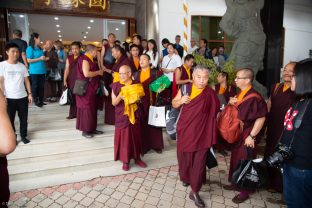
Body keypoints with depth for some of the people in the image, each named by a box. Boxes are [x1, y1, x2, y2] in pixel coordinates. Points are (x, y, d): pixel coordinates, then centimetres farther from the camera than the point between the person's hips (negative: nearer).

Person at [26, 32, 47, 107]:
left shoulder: (39, 48, 13)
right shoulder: (30, 48, -8)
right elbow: (29, 60, -13)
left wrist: (44, 59, 7)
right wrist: (40, 58, -16)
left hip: (42, 70, 7)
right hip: (35, 71, -7)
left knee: (41, 86, 9)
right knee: (35, 86, 2)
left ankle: (41, 100, 18)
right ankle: (36, 101, 11)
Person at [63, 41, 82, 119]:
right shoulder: (69, 58, 10)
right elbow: (67, 69, 7)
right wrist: (65, 80, 0)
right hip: (71, 80, 4)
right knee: (72, 97, 7)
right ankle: (73, 113, 15)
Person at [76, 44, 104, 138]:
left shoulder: (89, 59, 15)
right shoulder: (84, 59, -15)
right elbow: (86, 74, -26)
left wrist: (99, 71, 7)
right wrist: (98, 72, -15)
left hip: (91, 88, 10)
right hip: (85, 88, -10)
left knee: (92, 108, 12)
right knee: (86, 108, -3)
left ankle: (92, 128, 21)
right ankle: (85, 130, 8)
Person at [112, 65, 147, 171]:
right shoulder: (116, 86, -3)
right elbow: (113, 102, -5)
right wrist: (119, 97, -24)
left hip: (134, 115, 1)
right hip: (121, 116, -1)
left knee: (136, 136, 11)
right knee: (123, 137, 3)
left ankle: (137, 158, 27)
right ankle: (125, 160, 17)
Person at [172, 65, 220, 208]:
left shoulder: (210, 93, -7)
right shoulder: (185, 88, -3)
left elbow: (215, 112, 6)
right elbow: (174, 104, 7)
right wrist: (180, 100, -13)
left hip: (201, 133, -2)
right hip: (185, 130, 2)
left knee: (199, 161, 2)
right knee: (184, 156, 16)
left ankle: (194, 192, 16)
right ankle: (185, 177, 44)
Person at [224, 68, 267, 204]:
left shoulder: (254, 97, -22)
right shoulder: (239, 94, 6)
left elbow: (261, 118, -22)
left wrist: (252, 136, -20)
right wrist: (230, 103, -4)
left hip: (246, 135, -8)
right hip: (236, 133, 8)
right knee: (236, 159, 18)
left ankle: (245, 191, 23)